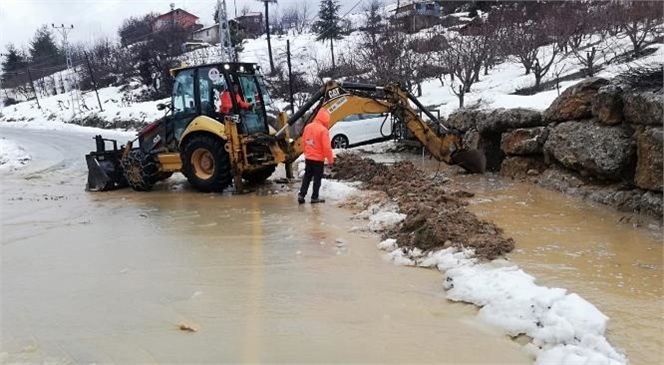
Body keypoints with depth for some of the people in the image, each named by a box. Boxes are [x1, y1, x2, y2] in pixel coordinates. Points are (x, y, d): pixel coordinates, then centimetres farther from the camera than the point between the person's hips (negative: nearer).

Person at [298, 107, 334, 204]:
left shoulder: (308, 127, 2)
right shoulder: (323, 130, -20)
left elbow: (304, 141, 11)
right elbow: (327, 147, -19)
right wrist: (330, 159, -9)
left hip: (308, 158, 6)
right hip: (318, 159, -6)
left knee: (307, 176, 16)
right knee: (317, 178, 6)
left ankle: (301, 195, 12)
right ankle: (314, 197, 11)